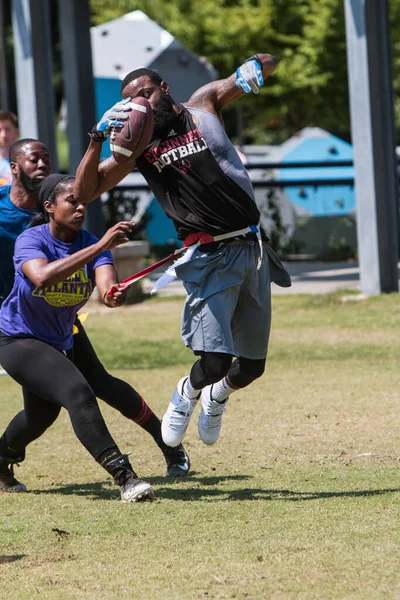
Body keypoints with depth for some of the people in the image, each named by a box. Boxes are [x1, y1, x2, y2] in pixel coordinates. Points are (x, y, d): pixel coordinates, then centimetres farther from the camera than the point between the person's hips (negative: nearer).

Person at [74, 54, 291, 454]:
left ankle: (218, 395, 42)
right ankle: (189, 392, 18)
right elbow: (85, 192, 0)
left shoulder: (203, 105, 7)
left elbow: (268, 63, 9)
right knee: (214, 361, -17)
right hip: (209, 257, -2)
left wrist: (254, 67, -15)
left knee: (252, 367, 9)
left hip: (252, 250, 2)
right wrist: (98, 137, -11)